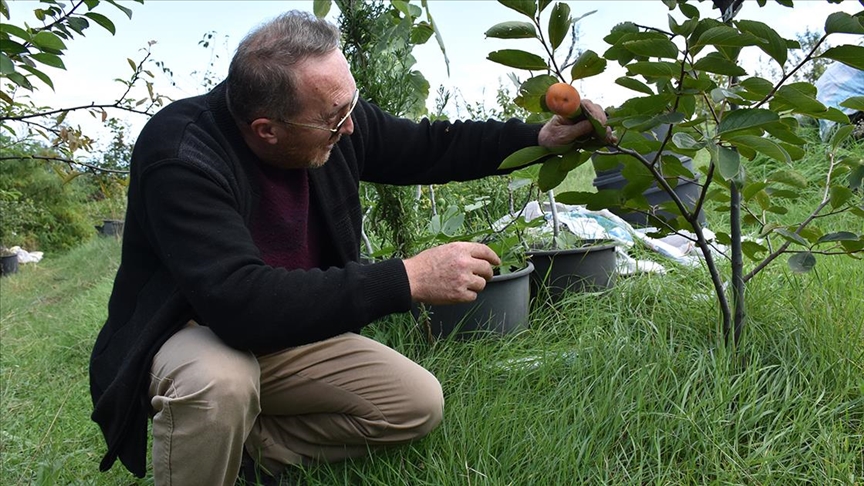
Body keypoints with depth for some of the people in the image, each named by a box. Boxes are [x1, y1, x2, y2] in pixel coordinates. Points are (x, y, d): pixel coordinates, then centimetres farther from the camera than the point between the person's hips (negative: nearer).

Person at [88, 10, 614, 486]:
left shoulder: (333, 117, -13)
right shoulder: (180, 155, -30)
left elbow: (428, 147, 3)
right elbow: (240, 304, -41)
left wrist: (541, 137, -5)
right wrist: (408, 278, -42)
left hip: (289, 332, 6)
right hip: (194, 336, -5)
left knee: (419, 405, -5)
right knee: (218, 385, -40)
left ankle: (246, 439, 2)